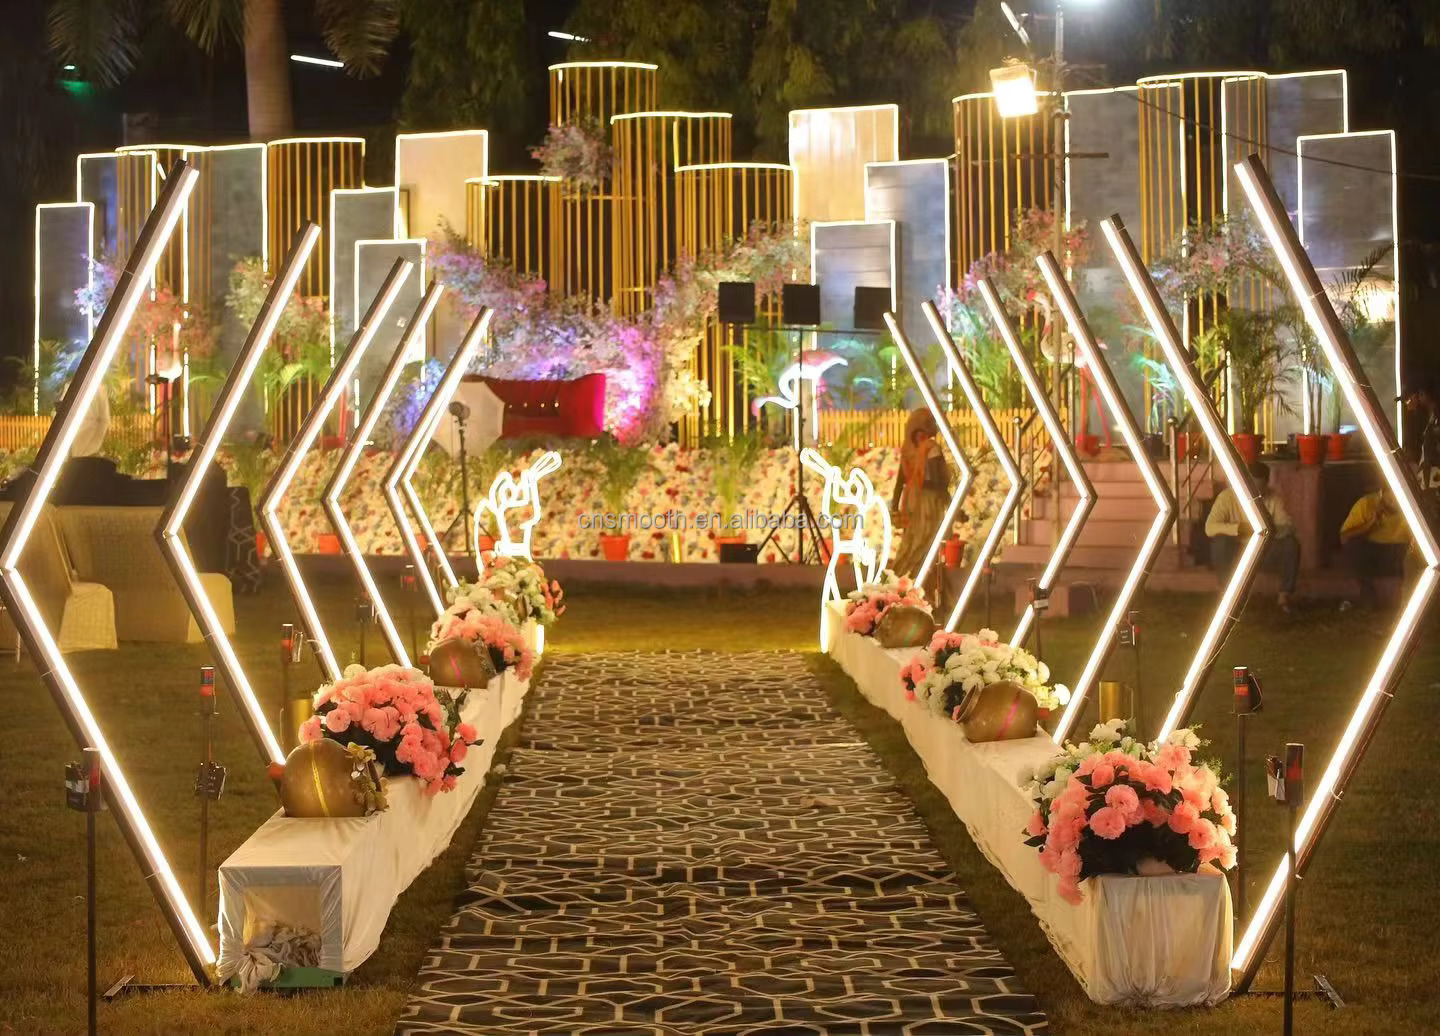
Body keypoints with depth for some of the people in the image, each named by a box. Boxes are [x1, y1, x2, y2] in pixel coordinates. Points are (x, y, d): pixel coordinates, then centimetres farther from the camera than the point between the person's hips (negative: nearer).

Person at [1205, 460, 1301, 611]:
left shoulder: (1273, 498, -3)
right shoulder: (1227, 496, -12)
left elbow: (1289, 526, -10)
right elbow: (1210, 527, -23)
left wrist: (1272, 530, -34)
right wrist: (1238, 528, -38)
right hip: (1234, 555, -2)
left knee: (1291, 544, -24)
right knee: (1220, 541, -34)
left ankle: (1285, 595, -17)